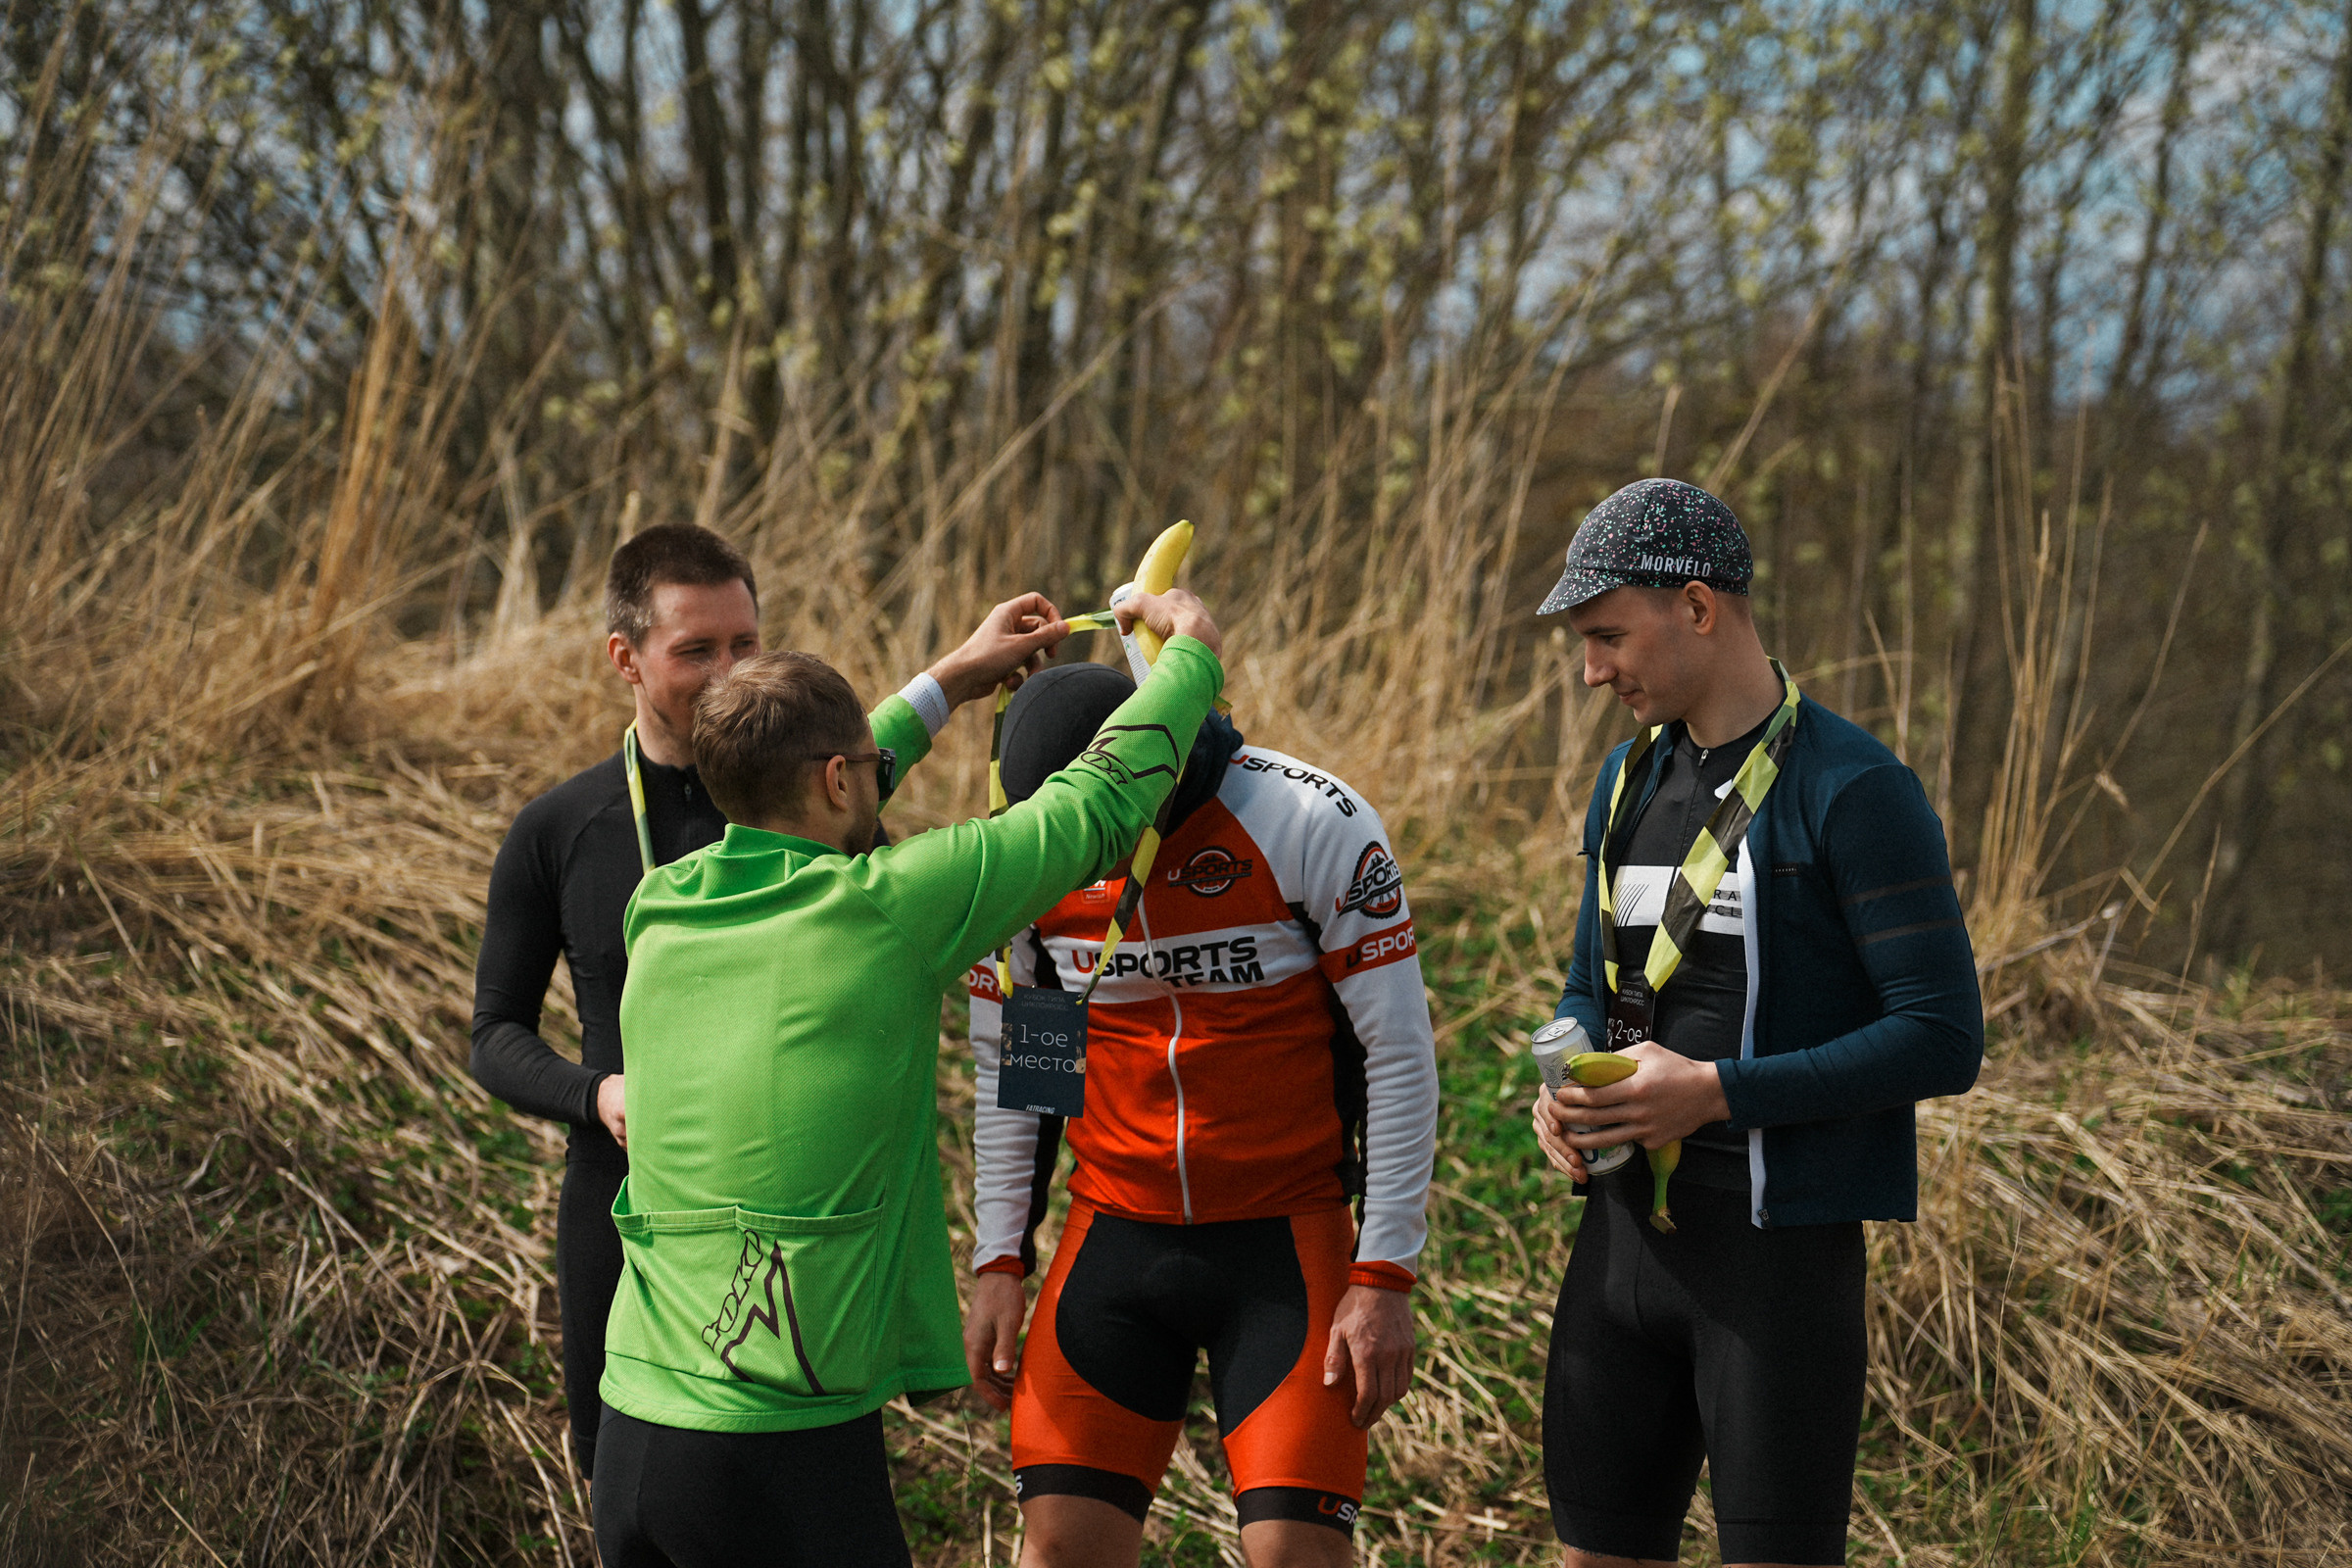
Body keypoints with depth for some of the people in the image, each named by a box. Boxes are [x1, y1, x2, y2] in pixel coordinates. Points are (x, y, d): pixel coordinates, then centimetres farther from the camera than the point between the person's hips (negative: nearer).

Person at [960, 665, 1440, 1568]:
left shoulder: (1312, 827, -15)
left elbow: (1399, 1056, -9)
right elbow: (1007, 1069, 10)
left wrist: (1385, 1277, -10)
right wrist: (999, 1263, 7)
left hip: (1288, 1242, -3)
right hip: (1114, 1238, 3)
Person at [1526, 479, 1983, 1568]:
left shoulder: (1854, 791, -12)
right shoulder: (1629, 779, 12)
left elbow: (1942, 1039, -16)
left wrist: (1714, 1091, -20)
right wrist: (1565, 1091, 1)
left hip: (1780, 1243, -7)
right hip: (1625, 1228, 7)